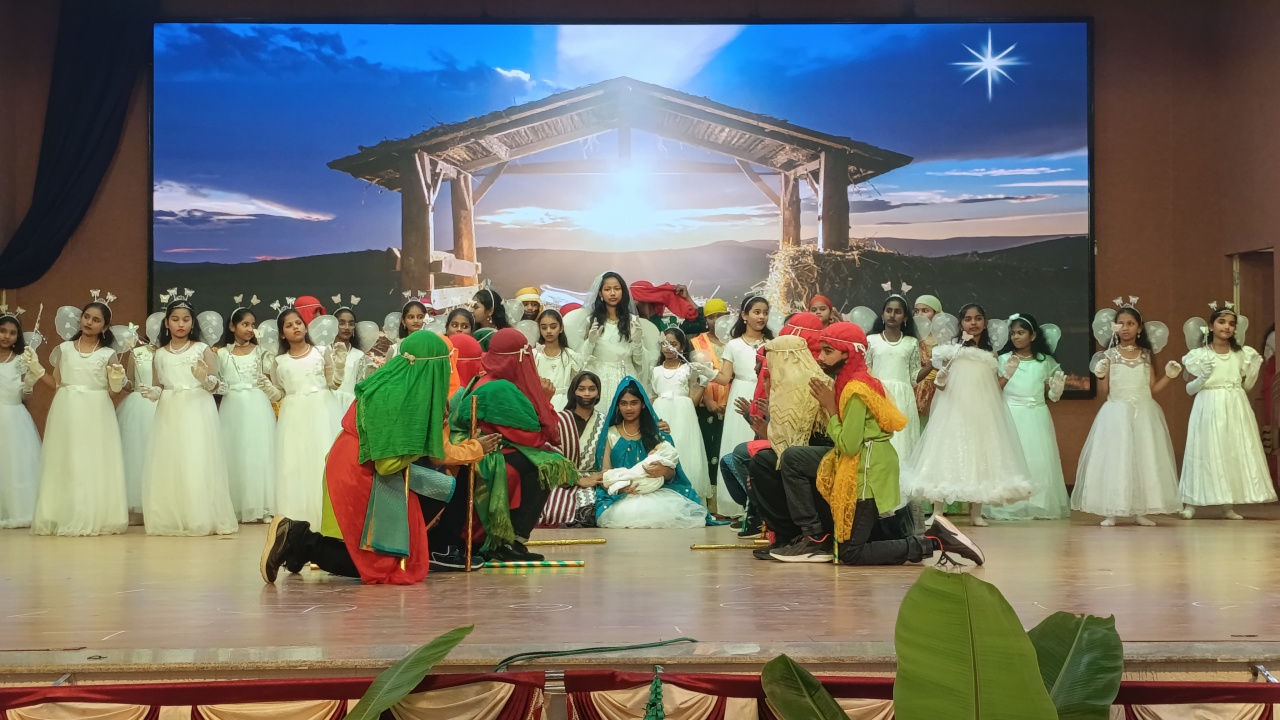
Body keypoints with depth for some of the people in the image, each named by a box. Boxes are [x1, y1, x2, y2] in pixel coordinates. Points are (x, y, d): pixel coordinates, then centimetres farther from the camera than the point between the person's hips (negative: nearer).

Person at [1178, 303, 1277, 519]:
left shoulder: (1242, 354, 6)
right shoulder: (1200, 355, -2)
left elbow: (1246, 386, 15)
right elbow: (1189, 389, 0)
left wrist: (1253, 372, -2)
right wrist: (1202, 378, -17)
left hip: (1235, 409, 3)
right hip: (1209, 408, -3)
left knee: (1235, 452, 2)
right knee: (1207, 453, -5)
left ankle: (1228, 505, 8)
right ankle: (1190, 503, 0)